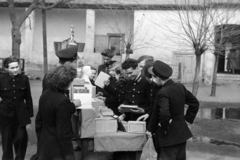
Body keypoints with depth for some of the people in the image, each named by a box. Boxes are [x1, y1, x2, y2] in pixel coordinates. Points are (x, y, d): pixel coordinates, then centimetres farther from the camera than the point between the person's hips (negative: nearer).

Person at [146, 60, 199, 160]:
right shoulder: (180, 86, 1)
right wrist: (187, 118, 10)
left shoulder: (163, 93, -23)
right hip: (182, 132, 8)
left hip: (170, 136, -8)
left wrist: (164, 128, -17)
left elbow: (164, 114, -34)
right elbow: (195, 103, 9)